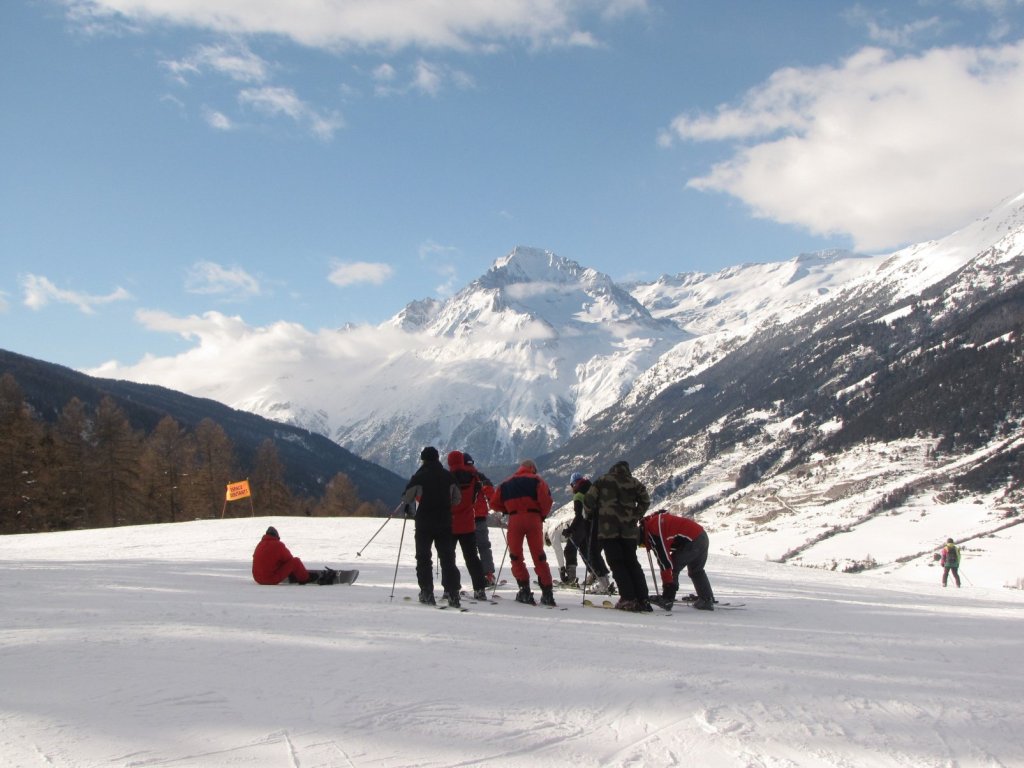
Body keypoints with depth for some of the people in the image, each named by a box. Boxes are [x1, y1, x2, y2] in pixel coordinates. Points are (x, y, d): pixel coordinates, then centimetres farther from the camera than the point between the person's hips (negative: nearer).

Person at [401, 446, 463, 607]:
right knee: (447, 558, 6)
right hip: (445, 523, 3)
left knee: (423, 558, 8)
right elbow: (457, 498, 10)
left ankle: (427, 592, 3)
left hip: (424, 523, -3)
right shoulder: (448, 476, 2)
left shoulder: (419, 476, -9)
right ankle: (452, 593, -2)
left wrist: (409, 509, 15)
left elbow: (407, 497, -6)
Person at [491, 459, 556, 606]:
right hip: (533, 518, -1)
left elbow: (494, 503, 11)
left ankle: (525, 589, 0)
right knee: (539, 556, 4)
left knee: (516, 556, 10)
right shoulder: (536, 480, 8)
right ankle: (547, 592, 2)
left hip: (514, 520, 1)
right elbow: (546, 499, -9)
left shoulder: (507, 483, 17)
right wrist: (543, 514, 6)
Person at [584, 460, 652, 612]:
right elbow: (645, 500, 8)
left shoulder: (602, 481, 4)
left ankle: (629, 599, -10)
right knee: (632, 563, 12)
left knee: (617, 563, 0)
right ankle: (643, 599, 5)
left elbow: (588, 500, -1)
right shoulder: (634, 482, 9)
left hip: (607, 529, -3)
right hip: (629, 530, 3)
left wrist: (593, 515, 16)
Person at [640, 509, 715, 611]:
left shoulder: (652, 532, -18)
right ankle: (707, 600, 29)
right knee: (696, 571, 24)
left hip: (692, 541, -10)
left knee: (672, 568, -3)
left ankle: (667, 600, -3)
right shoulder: (652, 521, 11)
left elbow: (664, 559, -18)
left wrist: (668, 585, -15)